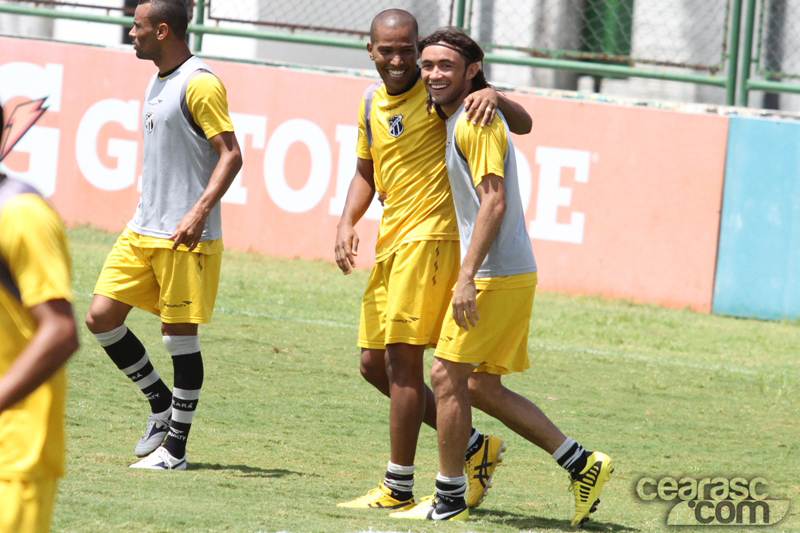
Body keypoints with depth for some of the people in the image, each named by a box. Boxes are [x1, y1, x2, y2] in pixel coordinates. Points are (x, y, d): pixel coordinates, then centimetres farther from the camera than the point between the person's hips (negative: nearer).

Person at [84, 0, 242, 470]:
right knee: (102, 317, 4)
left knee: (180, 334, -3)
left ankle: (175, 448, 5)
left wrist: (200, 211, -27)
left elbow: (231, 155, -17)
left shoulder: (200, 84, -13)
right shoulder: (159, 82, 15)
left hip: (185, 237, -9)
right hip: (142, 231, 9)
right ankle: (162, 404, 20)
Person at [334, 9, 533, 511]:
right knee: (375, 364, 10)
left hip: (431, 237, -9)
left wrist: (495, 97, -30)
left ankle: (398, 488, -6)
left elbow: (523, 125, -9)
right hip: (391, 242, 9)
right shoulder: (372, 102, 14)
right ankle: (475, 447, 20)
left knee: (403, 356, -12)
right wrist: (347, 222, 9)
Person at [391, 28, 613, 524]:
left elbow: (493, 202, -21)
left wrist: (467, 277, -25)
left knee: (448, 376, -4)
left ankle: (449, 501, 3)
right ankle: (582, 464, 12)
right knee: (482, 387, 12)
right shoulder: (454, 120, 17)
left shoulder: (476, 122, -14)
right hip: (512, 275, 10)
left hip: (496, 276, -10)